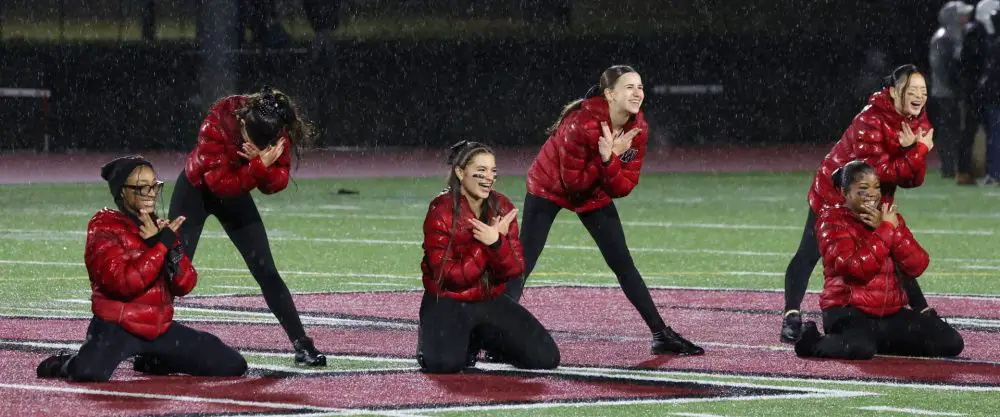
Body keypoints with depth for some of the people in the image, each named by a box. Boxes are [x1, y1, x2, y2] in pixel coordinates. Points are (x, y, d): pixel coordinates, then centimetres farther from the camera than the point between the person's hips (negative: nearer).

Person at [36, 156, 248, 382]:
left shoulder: (159, 228, 12)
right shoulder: (104, 228, -8)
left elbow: (185, 285, 4)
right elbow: (124, 282, -23)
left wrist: (172, 246, -14)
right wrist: (162, 244, -21)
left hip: (161, 327, 7)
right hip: (117, 327, -7)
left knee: (233, 366, 2)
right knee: (89, 372, -39)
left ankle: (153, 361, 20)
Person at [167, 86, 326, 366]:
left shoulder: (278, 132, -24)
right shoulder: (216, 125, -36)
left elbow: (276, 184, -18)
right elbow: (220, 184, -36)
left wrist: (266, 166, -39)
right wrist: (260, 165, -45)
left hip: (235, 196, 3)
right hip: (197, 190, -3)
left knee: (266, 272, -2)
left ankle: (302, 346, 0)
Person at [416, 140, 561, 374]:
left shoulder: (502, 208, 0)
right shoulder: (441, 212, -15)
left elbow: (515, 269, -5)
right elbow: (450, 276, -19)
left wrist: (496, 242, -25)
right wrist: (485, 245, -23)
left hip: (491, 302, 5)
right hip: (447, 304, -5)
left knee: (547, 358, -8)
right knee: (443, 363, -35)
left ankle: (485, 339, 16)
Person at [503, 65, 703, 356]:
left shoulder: (637, 129, -15)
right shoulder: (581, 124, -33)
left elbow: (624, 187, -14)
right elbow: (573, 182, -26)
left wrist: (609, 160, -32)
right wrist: (607, 156, -30)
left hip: (594, 197, 5)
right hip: (550, 188, -5)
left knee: (623, 265, 3)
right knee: (523, 264, -13)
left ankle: (661, 335, 7)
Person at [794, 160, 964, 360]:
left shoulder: (888, 215, 13)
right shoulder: (833, 220, -4)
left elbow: (917, 266, 1)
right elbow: (857, 267, -21)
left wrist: (894, 228, -11)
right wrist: (886, 229, -15)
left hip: (891, 312, 7)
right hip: (849, 311, -7)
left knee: (951, 342, -7)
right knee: (860, 348, -41)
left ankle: (879, 342, 10)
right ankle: (812, 341, -7)